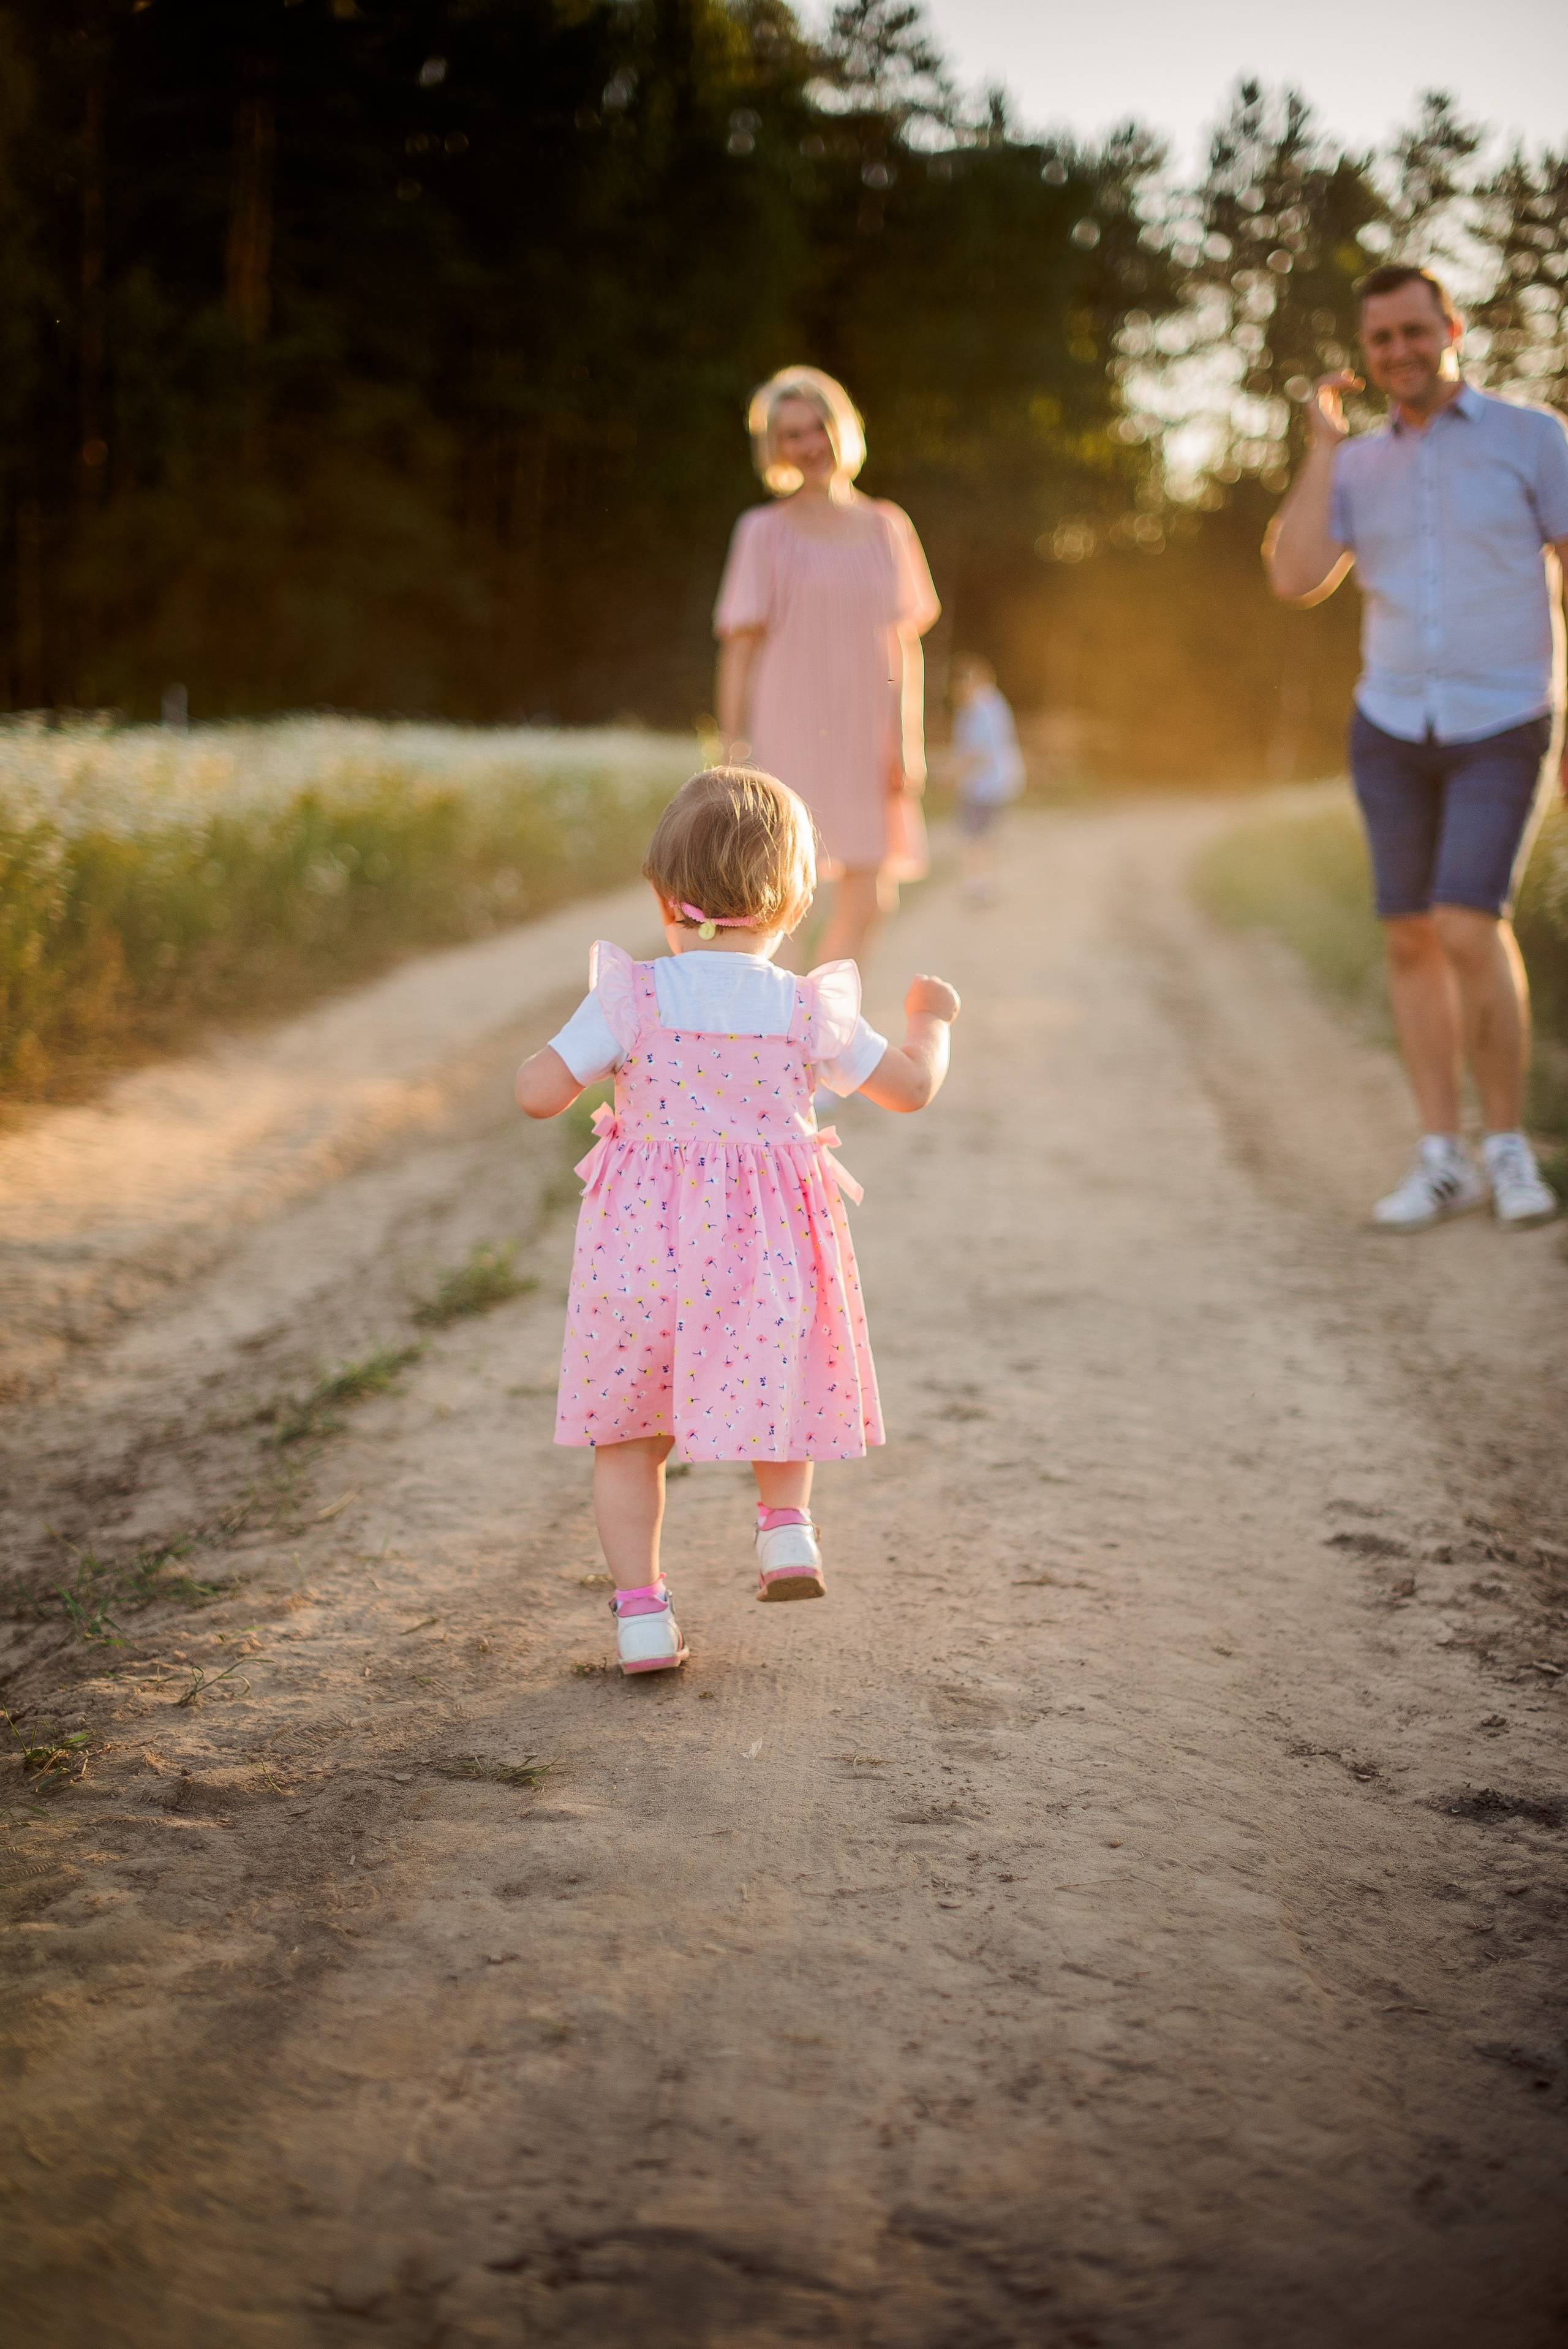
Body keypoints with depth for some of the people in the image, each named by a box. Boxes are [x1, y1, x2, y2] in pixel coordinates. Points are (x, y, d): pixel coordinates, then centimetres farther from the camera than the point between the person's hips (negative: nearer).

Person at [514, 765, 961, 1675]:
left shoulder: (632, 999, -11)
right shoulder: (809, 1010, -6)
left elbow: (539, 1094, -11)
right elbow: (913, 1086, 4)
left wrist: (560, 1048, 11)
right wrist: (931, 1021, 24)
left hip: (646, 1241, -1)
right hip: (768, 1242, 1)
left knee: (628, 1434, 13)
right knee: (773, 1387, 29)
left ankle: (641, 1609, 12)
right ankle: (787, 1525, 15)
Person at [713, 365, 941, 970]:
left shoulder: (887, 528, 13)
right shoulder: (764, 533, 3)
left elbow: (906, 646, 13)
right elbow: (739, 649, 0)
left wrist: (910, 744, 4)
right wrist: (733, 749, -8)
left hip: (865, 738, 4)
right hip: (789, 734, -4)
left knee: (869, 899, 2)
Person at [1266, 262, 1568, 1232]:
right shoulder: (1356, 467, 6)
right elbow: (1295, 581, -9)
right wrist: (1322, 445, -9)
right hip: (1392, 729, 4)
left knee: (1469, 930, -17)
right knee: (1412, 942, 2)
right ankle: (1444, 1160, 9)